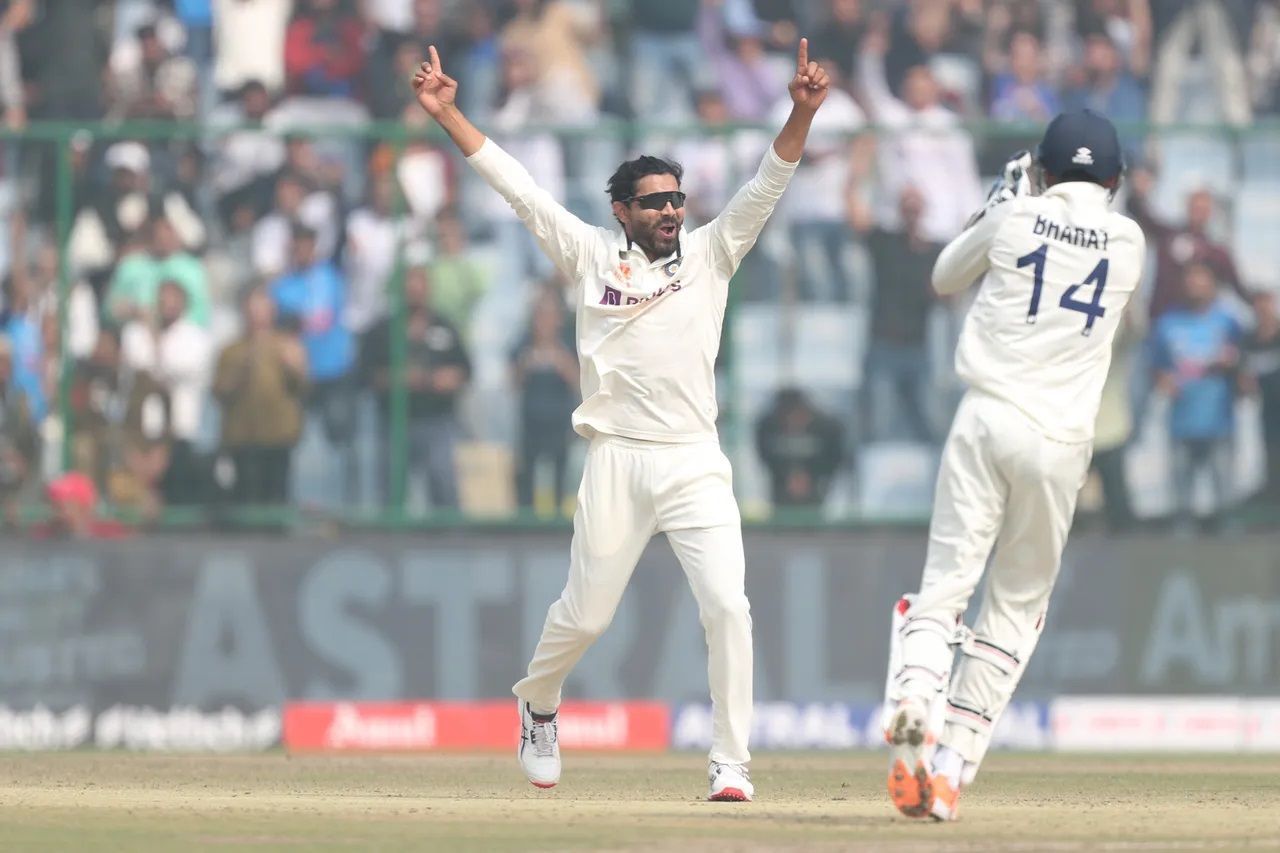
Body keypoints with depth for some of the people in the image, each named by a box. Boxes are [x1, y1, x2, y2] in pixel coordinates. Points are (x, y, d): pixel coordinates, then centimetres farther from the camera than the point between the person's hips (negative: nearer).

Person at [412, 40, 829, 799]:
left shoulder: (710, 255, 7)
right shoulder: (592, 257, 5)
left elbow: (767, 187, -4)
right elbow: (516, 185, 4)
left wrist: (802, 113, -19)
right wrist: (446, 114, -1)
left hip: (696, 465, 0)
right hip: (617, 461, 0)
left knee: (728, 607, -14)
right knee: (585, 615, 10)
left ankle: (732, 765, -8)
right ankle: (539, 702, 41)